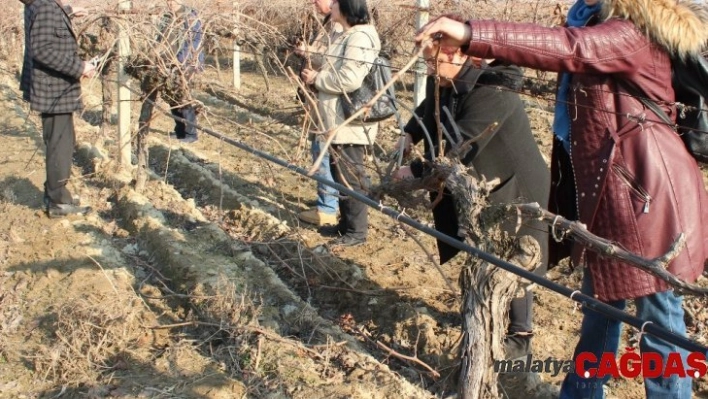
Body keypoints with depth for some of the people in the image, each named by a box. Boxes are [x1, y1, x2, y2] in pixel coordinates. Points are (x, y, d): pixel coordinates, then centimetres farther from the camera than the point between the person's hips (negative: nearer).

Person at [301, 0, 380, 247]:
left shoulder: (359, 37, -18)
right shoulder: (349, 36, 16)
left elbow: (349, 79, -26)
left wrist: (316, 78, -14)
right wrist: (317, 77, 7)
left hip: (350, 123, -10)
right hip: (340, 121, 11)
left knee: (350, 178, -1)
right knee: (341, 176, 17)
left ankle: (357, 232, 9)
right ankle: (346, 224, 29)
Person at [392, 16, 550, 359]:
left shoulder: (490, 93, -31)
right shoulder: (445, 85, -3)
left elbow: (459, 147, -36)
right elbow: (428, 110, 18)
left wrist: (416, 172, -29)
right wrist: (409, 135, 0)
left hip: (516, 188, -8)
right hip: (479, 184, 9)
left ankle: (520, 335, 15)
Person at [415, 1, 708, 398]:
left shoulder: (631, 34, -19)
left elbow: (568, 48, -34)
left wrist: (471, 34, -41)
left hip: (645, 190, -10)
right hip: (612, 190, 10)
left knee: (658, 317, 3)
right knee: (602, 300, 21)